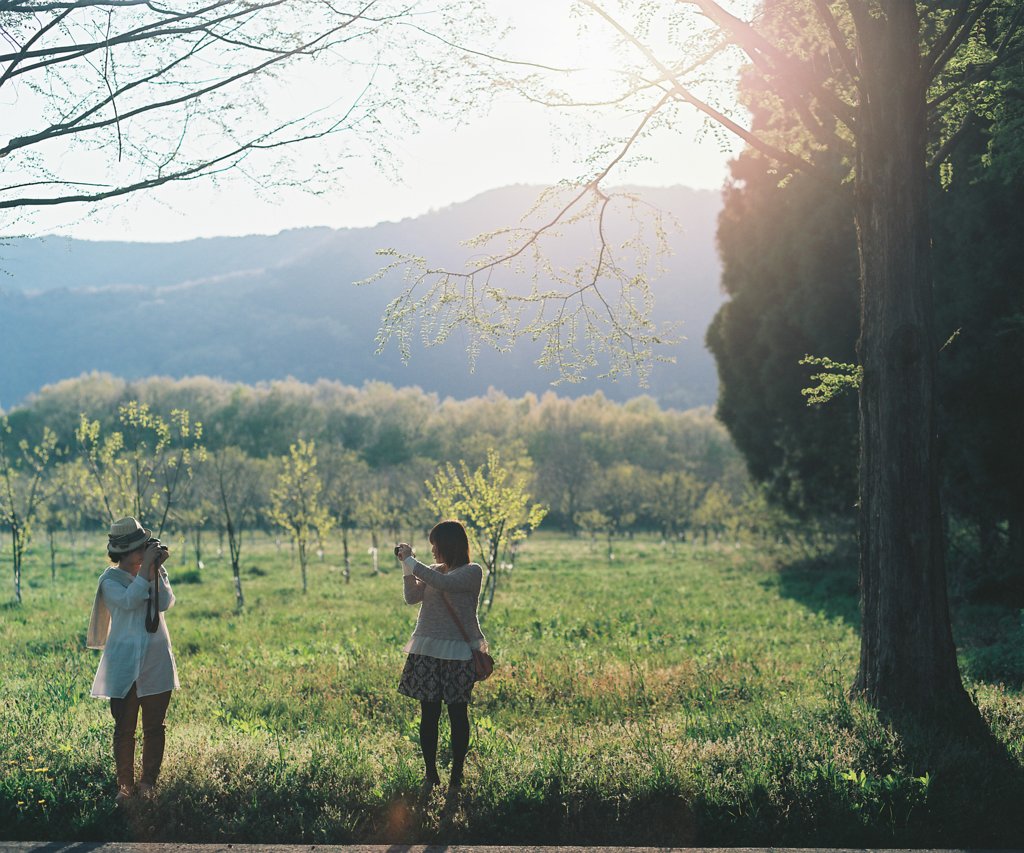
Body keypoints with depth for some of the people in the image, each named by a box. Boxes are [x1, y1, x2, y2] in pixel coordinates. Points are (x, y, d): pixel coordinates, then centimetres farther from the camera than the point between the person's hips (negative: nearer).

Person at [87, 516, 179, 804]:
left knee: (154, 727, 5)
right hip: (125, 664, -3)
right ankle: (125, 786, 7)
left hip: (157, 662, 4)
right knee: (124, 728, 0)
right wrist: (146, 567, -22)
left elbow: (166, 602, -10)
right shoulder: (110, 580, -4)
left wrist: (156, 569, -15)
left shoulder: (154, 572, 7)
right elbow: (129, 601, -24)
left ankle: (148, 784, 13)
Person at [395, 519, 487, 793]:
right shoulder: (433, 570, 12)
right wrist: (406, 565, -4)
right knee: (428, 714, 6)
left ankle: (456, 778, 9)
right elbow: (412, 597, 4)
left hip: (458, 653, -5)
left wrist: (410, 560, -15)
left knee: (458, 714, 1)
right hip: (427, 651, 5)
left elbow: (442, 583, -22)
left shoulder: (472, 572, -6)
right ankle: (430, 775, 14)